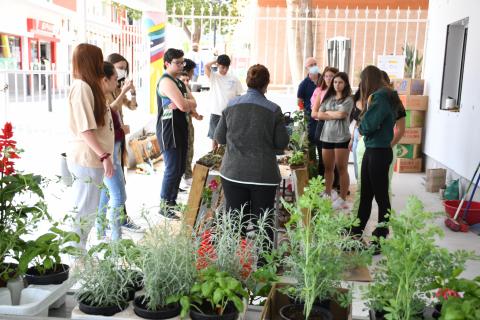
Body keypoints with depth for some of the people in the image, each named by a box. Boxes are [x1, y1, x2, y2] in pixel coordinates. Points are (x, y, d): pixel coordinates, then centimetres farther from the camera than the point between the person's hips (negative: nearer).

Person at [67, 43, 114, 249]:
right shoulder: (81, 87, -16)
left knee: (87, 209, 15)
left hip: (92, 158, 10)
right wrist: (104, 155, -24)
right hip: (87, 159, -10)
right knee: (85, 210, -1)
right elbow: (85, 128, -22)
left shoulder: (89, 86, 15)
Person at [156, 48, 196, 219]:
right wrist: (188, 102, -1)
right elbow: (183, 105, -23)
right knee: (172, 170, -5)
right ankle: (164, 206, 6)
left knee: (180, 169, 14)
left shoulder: (179, 82, 17)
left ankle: (172, 202, 26)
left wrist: (184, 103, -11)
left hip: (180, 130, 9)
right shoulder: (166, 81, -14)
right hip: (168, 132, -9)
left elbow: (193, 104, 9)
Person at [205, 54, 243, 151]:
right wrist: (217, 60, -6)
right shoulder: (213, 76, -2)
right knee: (215, 138, 7)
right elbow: (206, 66, -22)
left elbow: (238, 97, 6)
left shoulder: (234, 79, 1)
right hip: (216, 113, -1)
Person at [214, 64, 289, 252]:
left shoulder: (231, 105, -2)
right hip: (263, 174, -2)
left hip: (233, 172, 2)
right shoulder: (273, 110, -8)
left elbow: (219, 138, 4)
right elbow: (282, 144, -3)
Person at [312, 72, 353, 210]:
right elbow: (319, 115, 3)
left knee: (342, 169, -1)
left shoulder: (348, 100, -2)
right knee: (328, 168, 12)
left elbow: (341, 114, -17)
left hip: (341, 138, -5)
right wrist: (335, 115, -8)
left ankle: (342, 199, 4)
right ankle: (327, 196, 23)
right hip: (327, 137, 5)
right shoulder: (328, 98, 12)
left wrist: (327, 112, -1)